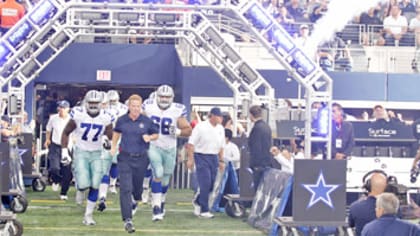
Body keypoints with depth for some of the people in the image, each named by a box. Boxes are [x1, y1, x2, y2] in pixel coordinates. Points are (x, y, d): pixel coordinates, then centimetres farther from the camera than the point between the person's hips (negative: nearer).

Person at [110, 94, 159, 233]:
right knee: (125, 189, -10)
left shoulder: (147, 121, -2)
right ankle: (127, 220, -11)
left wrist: (149, 137, -11)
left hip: (141, 158, 1)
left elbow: (156, 134, 10)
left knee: (137, 186, 15)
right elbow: (117, 132, 21)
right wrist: (113, 147, 13)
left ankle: (136, 201, 52)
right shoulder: (122, 120, 1)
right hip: (125, 158, -1)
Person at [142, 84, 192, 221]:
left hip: (170, 149, 2)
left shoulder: (177, 111, -9)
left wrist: (177, 131, -24)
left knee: (165, 178, 14)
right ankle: (156, 208, -18)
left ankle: (161, 203, 38)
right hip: (154, 146, -2)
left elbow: (188, 131, -5)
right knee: (158, 174, -18)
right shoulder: (148, 107, -6)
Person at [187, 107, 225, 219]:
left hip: (214, 158, 6)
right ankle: (204, 210, -3)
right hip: (202, 156, -6)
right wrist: (190, 159, -13)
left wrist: (221, 160, 15)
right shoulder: (201, 127, -9)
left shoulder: (220, 129, 8)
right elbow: (191, 143, -9)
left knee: (211, 184, 8)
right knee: (205, 184, -10)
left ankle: (197, 201, 33)